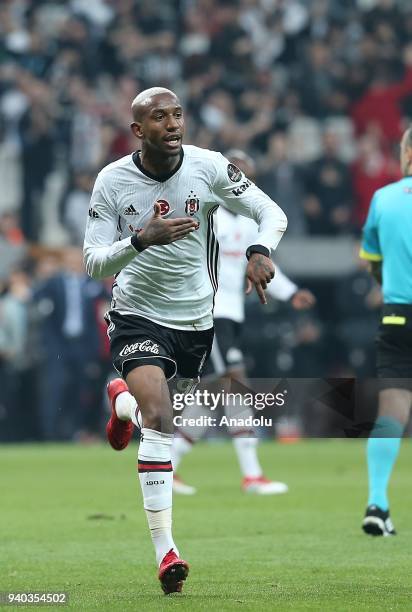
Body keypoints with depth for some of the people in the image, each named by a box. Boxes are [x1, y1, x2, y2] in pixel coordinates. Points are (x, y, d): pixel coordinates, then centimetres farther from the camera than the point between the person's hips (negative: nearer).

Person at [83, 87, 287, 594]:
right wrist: (142, 238, -32)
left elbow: (272, 213, -4)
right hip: (137, 316, -3)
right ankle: (165, 549, -25)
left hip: (196, 319, 3)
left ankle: (123, 398, 61)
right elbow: (93, 263, -13)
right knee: (159, 419, -24)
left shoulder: (208, 167, -12)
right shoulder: (112, 181, -14)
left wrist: (260, 250, -26)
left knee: (169, 413, 22)